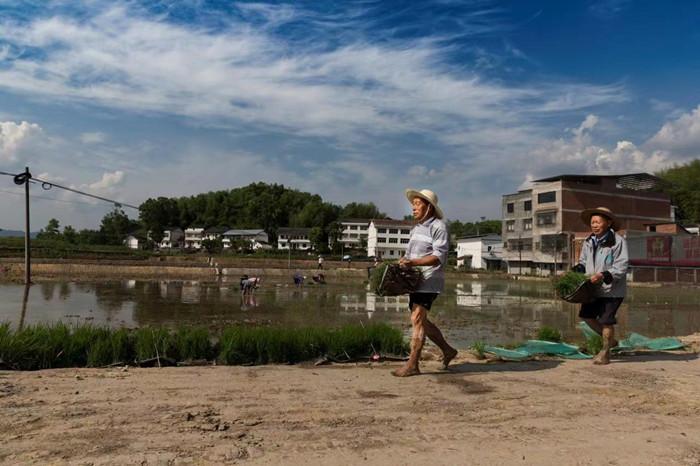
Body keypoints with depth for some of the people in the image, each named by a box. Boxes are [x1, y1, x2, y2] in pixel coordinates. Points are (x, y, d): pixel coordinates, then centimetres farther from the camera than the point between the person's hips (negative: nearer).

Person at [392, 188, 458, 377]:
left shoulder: (438, 227, -8)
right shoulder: (417, 229, 19)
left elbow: (439, 257, -19)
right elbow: (409, 254, 23)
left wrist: (413, 262, -32)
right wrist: (401, 263, 1)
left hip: (429, 280, -9)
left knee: (417, 319, -14)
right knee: (421, 321, 13)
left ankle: (412, 365, -11)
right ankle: (447, 350, 28)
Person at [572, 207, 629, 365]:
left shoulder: (618, 241, -12)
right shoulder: (588, 242, 8)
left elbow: (621, 267, -17)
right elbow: (583, 262, 17)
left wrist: (603, 276, -28)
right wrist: (574, 271, -2)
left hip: (612, 289, -7)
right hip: (593, 288, 7)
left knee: (606, 320, -2)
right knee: (586, 315, 9)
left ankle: (605, 353, 16)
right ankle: (610, 340, 31)